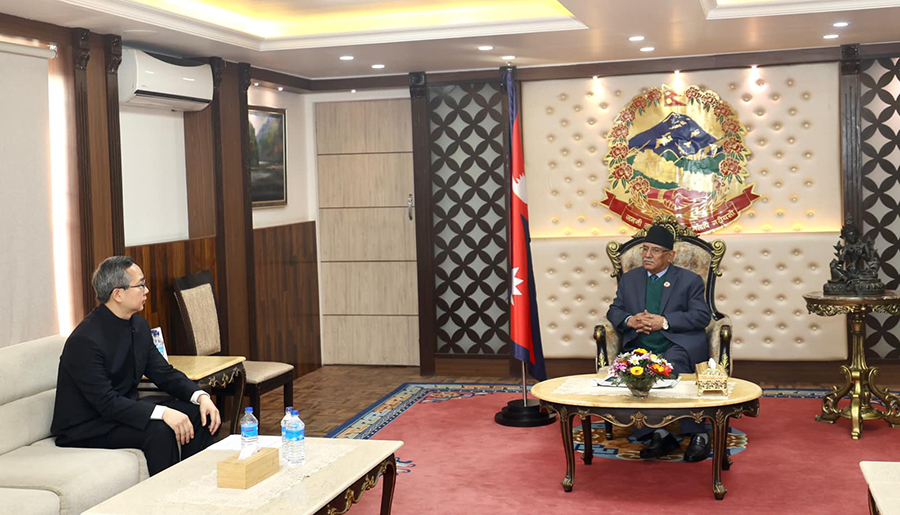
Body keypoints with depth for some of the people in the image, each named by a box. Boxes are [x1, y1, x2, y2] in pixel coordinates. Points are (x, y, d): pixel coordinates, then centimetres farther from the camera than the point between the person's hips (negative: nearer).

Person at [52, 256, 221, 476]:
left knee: (200, 414, -5)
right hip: (86, 428, -8)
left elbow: (164, 373, 5)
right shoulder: (85, 340, -25)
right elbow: (106, 402, -28)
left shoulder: (138, 325, 2)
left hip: (123, 410, 9)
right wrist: (162, 412, -36)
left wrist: (202, 397, -12)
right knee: (159, 430, -30)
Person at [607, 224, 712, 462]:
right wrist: (629, 320, -6)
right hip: (640, 348, 3)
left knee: (669, 368, -36)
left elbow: (701, 316, -1)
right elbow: (614, 311, 18)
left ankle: (697, 435, -25)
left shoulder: (690, 280, 10)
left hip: (679, 346, -3)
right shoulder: (629, 279, 21)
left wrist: (664, 322, -12)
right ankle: (658, 433, -26)